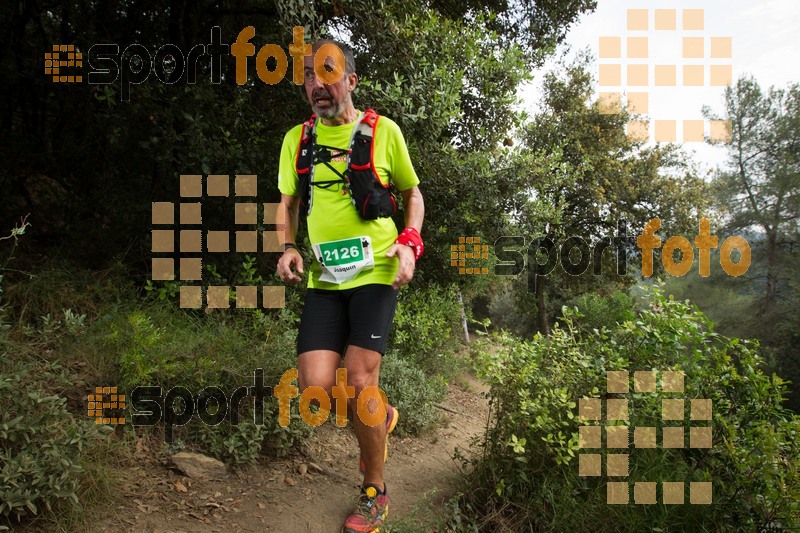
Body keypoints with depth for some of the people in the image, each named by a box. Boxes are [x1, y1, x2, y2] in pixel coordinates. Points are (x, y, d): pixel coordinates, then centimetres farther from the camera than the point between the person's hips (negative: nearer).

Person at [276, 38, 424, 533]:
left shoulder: (384, 130, 1)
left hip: (376, 272, -3)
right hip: (324, 277, 3)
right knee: (317, 386, -8)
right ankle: (381, 415, 27)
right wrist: (288, 247, -2)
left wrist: (409, 242, -6)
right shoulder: (297, 138, 9)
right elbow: (288, 203, 18)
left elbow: (413, 193, 12)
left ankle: (375, 492, 15)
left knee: (358, 383, -10)